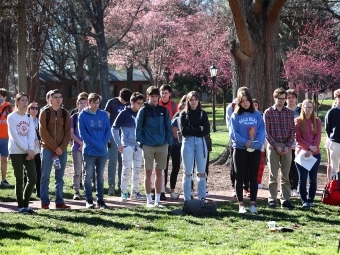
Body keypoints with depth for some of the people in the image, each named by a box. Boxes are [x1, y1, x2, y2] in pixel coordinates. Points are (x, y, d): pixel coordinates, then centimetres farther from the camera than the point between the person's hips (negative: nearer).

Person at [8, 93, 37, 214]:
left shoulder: (29, 117, 12)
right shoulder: (11, 117, -4)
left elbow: (31, 135, 3)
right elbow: (15, 136, -11)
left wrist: (31, 150, -11)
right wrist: (27, 149, -15)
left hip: (28, 152, 5)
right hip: (16, 152, -5)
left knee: (33, 178, 0)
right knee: (19, 179, -2)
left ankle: (26, 204, 13)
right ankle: (21, 206, 7)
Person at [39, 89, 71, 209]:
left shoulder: (65, 113, 9)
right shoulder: (44, 113, -1)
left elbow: (68, 132, 5)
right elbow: (43, 132, -7)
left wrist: (62, 148, -8)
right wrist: (54, 147, -12)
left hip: (62, 150, 3)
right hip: (47, 149, -3)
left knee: (60, 177, 5)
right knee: (45, 176, -3)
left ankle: (59, 201, 9)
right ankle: (45, 202, 0)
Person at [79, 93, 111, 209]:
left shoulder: (104, 115, 9)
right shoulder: (83, 115, -1)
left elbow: (108, 130, 7)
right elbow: (83, 133, -7)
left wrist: (103, 143, -9)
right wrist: (96, 144, -14)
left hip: (103, 151, 3)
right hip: (89, 151, -3)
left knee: (100, 176, 8)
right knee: (88, 176, 0)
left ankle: (100, 199, 13)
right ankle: (89, 200, 5)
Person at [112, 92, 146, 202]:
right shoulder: (124, 113, -4)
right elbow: (114, 128, -4)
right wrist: (119, 143, -9)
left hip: (139, 146, 5)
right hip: (127, 145, -5)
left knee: (137, 169, 7)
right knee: (127, 169, -5)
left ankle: (135, 192, 15)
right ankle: (124, 193, 1)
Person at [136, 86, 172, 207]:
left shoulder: (163, 110, 5)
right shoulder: (143, 111, -3)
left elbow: (168, 128, 9)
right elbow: (138, 128, -2)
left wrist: (167, 141, 1)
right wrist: (142, 143, -8)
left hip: (162, 146, 3)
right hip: (148, 146, -3)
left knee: (159, 173, 7)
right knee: (148, 173, 3)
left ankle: (158, 199, 12)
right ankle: (149, 200, 9)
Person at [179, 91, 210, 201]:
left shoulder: (203, 114, 8)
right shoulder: (183, 114, 3)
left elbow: (207, 130, -3)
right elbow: (183, 131, -8)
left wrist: (192, 131, -7)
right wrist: (199, 129, -6)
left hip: (200, 142, 2)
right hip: (188, 143, -2)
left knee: (201, 173, 2)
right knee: (187, 173, 2)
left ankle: (202, 197, 6)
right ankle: (187, 198, 5)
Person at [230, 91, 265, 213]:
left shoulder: (257, 114, 4)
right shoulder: (235, 116, 0)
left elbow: (262, 131, -2)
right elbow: (233, 133, -7)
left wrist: (256, 143, -19)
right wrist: (245, 142, -19)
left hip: (255, 150, 2)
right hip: (240, 149, -1)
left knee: (253, 177, 6)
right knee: (240, 177, 2)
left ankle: (253, 204, 12)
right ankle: (241, 204, 7)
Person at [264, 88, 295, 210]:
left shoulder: (290, 112, 7)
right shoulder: (268, 112, -1)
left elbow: (292, 131, 5)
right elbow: (267, 132, -4)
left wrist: (288, 146, -7)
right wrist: (276, 146, -11)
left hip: (287, 146, 2)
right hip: (273, 146, -2)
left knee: (286, 175, 4)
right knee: (273, 175, 2)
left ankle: (285, 200, 7)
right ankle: (272, 199, 7)